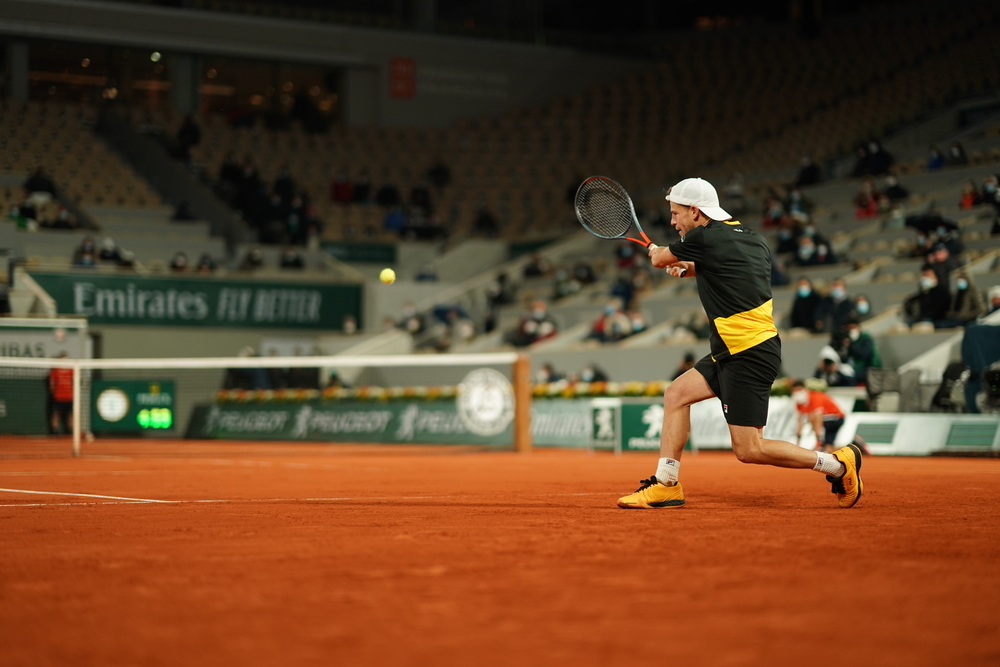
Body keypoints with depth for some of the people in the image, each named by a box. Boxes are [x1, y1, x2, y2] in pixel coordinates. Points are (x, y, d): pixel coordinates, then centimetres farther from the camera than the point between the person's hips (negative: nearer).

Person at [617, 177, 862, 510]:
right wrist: (692, 268, 23)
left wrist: (656, 252, 31)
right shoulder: (752, 238, 11)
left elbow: (660, 259, 6)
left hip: (749, 356, -10)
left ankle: (838, 463, 3)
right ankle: (666, 484, 12)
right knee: (676, 394, 11)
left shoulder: (704, 238, -13)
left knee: (749, 450, -6)